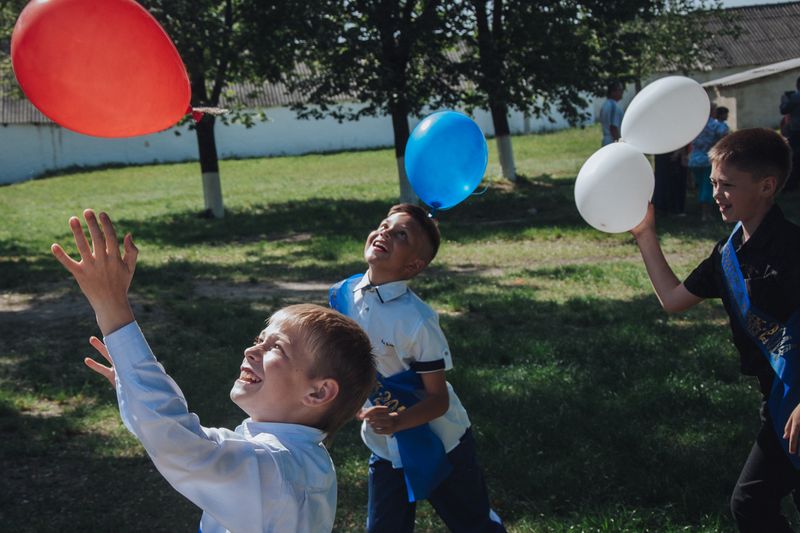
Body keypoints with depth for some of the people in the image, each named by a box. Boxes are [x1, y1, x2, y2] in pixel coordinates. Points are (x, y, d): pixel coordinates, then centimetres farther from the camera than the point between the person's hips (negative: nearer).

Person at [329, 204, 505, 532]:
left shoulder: (416, 320, -28)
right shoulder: (344, 294, -10)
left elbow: (439, 398, -23)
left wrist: (397, 422, -38)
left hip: (438, 445, -5)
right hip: (386, 447, 5)